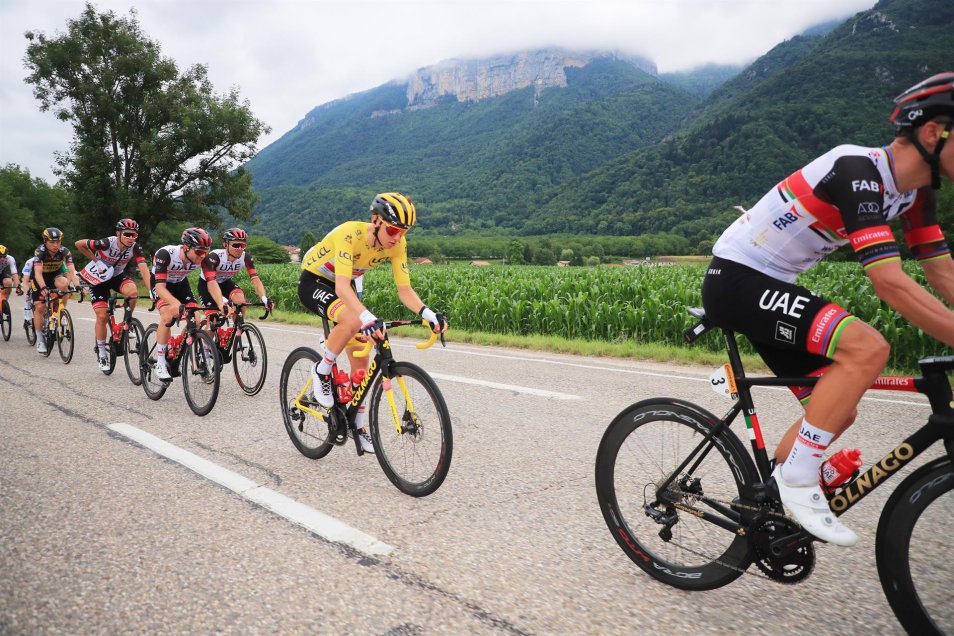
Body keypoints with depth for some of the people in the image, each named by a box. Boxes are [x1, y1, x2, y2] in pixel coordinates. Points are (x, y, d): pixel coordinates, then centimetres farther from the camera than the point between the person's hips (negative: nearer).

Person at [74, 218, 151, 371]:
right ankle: (102, 352, 9)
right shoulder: (106, 243, -28)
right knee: (102, 316, -10)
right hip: (99, 278, -2)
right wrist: (96, 261, -12)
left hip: (117, 275, 2)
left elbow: (144, 269, -30)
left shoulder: (135, 247, -20)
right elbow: (79, 244, -15)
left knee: (132, 291, -32)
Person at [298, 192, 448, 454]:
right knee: (352, 320, -37)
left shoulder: (397, 244, -18)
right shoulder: (350, 234, -36)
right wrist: (367, 317, -61)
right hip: (313, 282, -6)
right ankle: (322, 371, -11)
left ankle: (358, 424, 15)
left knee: (361, 358, 0)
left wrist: (428, 313, -36)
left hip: (343, 287, 6)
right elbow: (342, 286, -45)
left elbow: (405, 289, -17)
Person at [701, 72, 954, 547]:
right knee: (868, 347, -27)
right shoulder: (859, 171, -23)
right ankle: (797, 479, -14)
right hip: (736, 280, -10)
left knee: (838, 412, 9)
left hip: (770, 285, 10)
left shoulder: (914, 192, 7)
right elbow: (889, 283, -31)